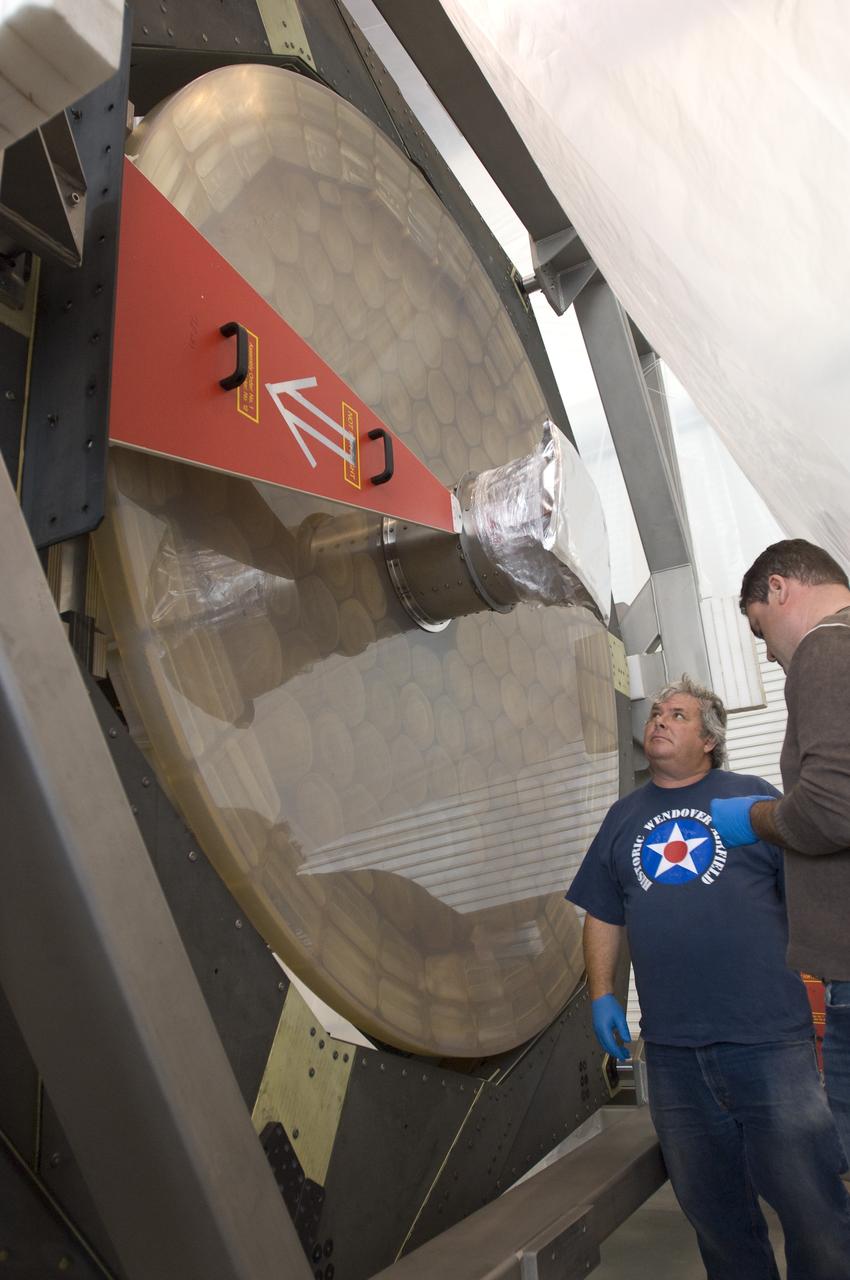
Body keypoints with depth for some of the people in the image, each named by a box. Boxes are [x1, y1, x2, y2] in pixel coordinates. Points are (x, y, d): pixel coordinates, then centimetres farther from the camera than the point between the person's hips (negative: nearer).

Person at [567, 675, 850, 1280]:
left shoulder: (752, 795, 2)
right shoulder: (623, 817, 13)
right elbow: (603, 917, 16)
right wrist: (602, 996, 8)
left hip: (768, 1034, -3)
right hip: (671, 1048, 4)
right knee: (711, 1203, 16)